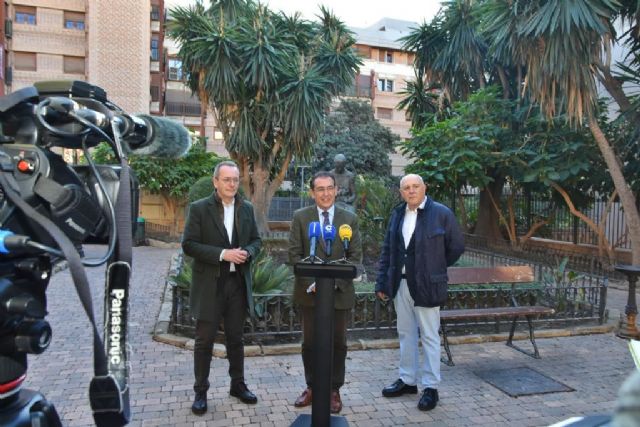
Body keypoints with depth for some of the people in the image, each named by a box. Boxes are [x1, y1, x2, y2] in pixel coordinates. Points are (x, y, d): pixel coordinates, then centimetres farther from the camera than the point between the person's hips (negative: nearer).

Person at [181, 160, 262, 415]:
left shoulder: (247, 208, 6)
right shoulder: (199, 208, -7)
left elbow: (256, 240, 11)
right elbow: (189, 244, -12)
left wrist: (247, 252, -11)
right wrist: (222, 254, -21)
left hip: (238, 283, 4)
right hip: (209, 284, -4)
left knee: (235, 338, 16)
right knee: (204, 341, 6)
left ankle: (238, 385, 31)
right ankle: (201, 391, 22)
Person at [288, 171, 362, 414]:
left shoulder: (350, 219, 1)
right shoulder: (300, 217, -1)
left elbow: (355, 257, -1)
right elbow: (294, 254, -3)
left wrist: (335, 282, -14)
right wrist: (311, 283, -13)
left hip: (340, 292, 0)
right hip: (309, 291, 0)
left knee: (338, 343, 10)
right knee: (310, 343, 11)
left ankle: (334, 390, 26)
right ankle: (312, 387, 30)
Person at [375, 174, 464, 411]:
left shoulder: (441, 213, -8)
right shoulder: (397, 214, 7)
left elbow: (457, 246, 0)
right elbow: (387, 250, 8)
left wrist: (435, 269, 6)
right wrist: (381, 282, 5)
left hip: (426, 286, -5)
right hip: (400, 284, 5)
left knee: (429, 337, 5)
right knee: (405, 334, 15)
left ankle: (430, 387, 17)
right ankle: (408, 380, 29)